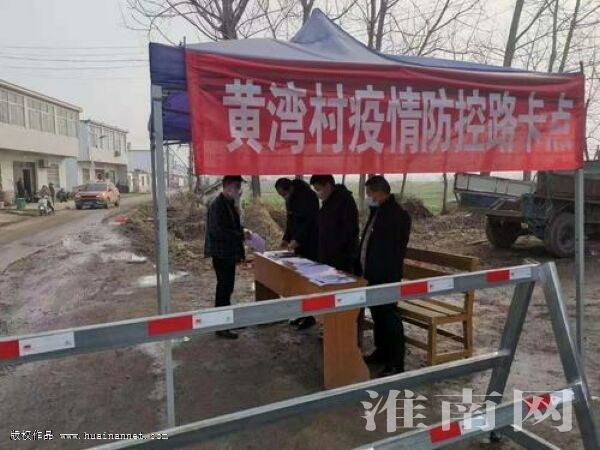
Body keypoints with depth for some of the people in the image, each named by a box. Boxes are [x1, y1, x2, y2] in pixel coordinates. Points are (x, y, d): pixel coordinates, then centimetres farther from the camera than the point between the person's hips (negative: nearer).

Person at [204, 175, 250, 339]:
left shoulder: (230, 204, 11)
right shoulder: (217, 205, -19)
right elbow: (218, 231, -25)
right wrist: (241, 235, -21)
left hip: (229, 253, 9)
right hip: (221, 254, -9)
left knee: (226, 288, 17)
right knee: (224, 289, -3)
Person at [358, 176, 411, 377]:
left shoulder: (398, 215, -16)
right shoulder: (378, 212, 14)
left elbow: (396, 250, -20)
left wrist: (390, 277, -21)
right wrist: (364, 269, 16)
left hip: (386, 278, -9)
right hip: (373, 276, 9)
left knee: (389, 317, -2)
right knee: (378, 315, 17)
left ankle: (396, 363, 7)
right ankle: (381, 352, 31)